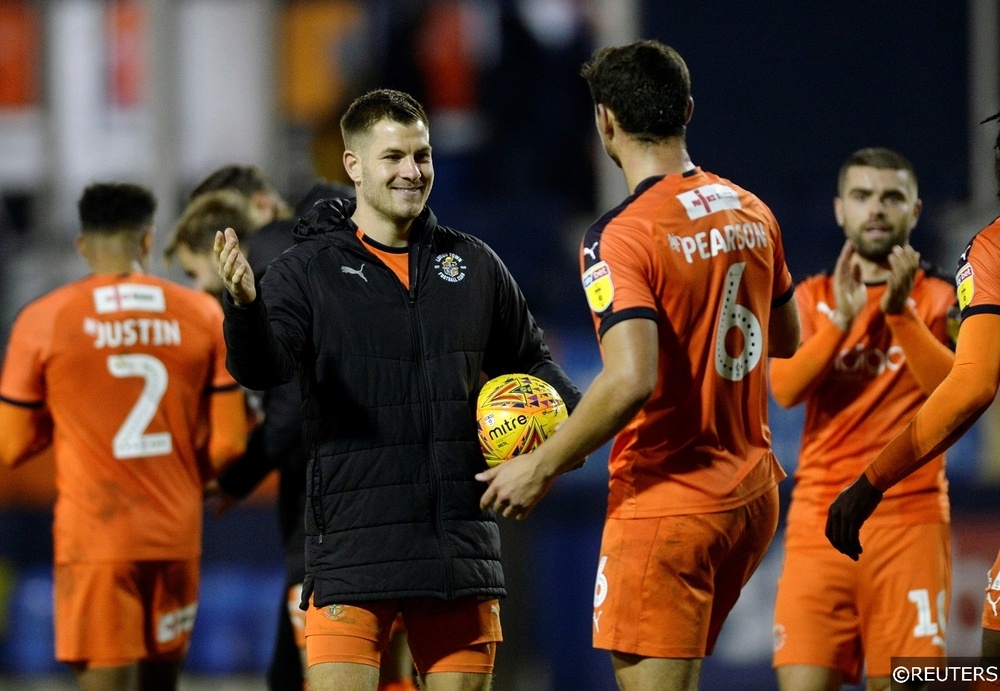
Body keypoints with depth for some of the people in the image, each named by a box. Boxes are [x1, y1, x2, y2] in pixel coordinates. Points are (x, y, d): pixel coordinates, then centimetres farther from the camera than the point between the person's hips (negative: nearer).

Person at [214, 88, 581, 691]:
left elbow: (529, 361, 24)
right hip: (353, 544, -4)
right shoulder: (310, 270, 1)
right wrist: (245, 308, -35)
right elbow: (261, 369, -13)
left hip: (462, 545, 4)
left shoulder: (473, 264, 12)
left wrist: (573, 415, 3)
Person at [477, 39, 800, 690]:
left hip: (665, 502, -8)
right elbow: (787, 337, 21)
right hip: (752, 492, 8)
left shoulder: (621, 236, -16)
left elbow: (631, 380, -27)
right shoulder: (752, 213, 6)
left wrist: (542, 466, -17)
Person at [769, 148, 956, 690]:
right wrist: (842, 318, -16)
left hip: (908, 518, -1)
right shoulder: (811, 298, 11)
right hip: (821, 518, 2)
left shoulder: (939, 298, 6)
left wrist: (902, 313, -21)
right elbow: (785, 388, -5)